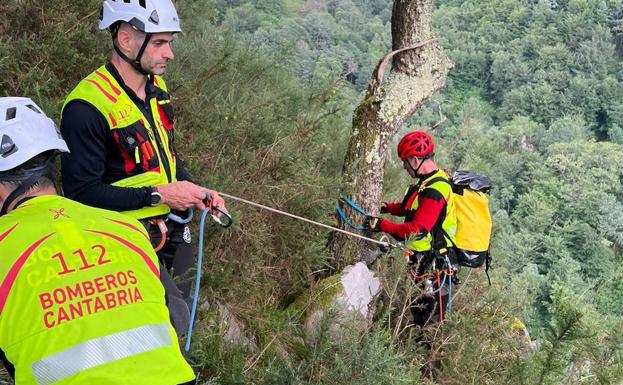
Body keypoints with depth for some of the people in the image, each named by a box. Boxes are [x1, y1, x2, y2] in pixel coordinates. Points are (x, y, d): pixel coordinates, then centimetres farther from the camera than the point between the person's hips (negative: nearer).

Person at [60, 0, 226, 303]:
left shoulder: (156, 87, 3)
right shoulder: (87, 107, -24)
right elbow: (82, 192, -23)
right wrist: (158, 195, -24)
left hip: (174, 229, 8)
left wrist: (194, 191, 1)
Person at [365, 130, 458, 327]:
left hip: (434, 268, -10)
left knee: (430, 321, 1)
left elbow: (418, 230, -31)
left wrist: (382, 225, -25)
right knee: (419, 313, 23)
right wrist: (387, 207, 9)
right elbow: (412, 207, 22)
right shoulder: (430, 181, 8)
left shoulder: (434, 190, -25)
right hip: (426, 261, 10)